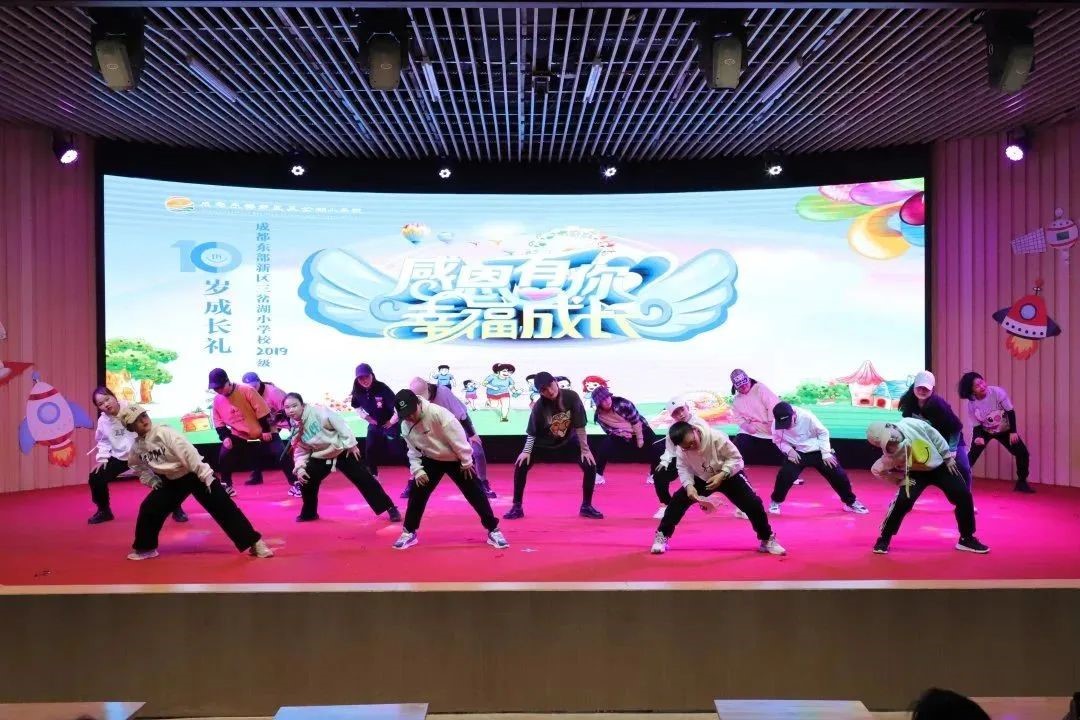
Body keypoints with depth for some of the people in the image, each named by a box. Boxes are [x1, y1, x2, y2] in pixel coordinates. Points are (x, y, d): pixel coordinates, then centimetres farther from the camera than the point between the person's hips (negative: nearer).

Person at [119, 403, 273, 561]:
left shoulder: (163, 432, -21)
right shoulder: (136, 447, -1)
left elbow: (187, 451, -25)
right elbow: (139, 467, 19)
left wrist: (206, 475, -28)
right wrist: (151, 480, 2)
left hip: (195, 474, -6)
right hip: (172, 481, 6)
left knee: (223, 507, -12)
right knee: (148, 509, -1)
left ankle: (255, 543, -12)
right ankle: (144, 548, 23)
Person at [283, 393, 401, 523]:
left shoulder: (318, 411, -23)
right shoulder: (295, 429, -4)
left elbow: (339, 423, -21)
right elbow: (300, 451, 5)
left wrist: (351, 444, -20)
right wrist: (299, 467, -11)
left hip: (342, 451, -5)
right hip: (321, 457, 5)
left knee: (364, 479, -6)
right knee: (306, 481, -2)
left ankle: (390, 508, 0)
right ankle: (309, 513, 24)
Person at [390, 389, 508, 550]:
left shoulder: (437, 412, -30)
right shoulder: (406, 426, -9)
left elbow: (457, 436, -25)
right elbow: (413, 450, 2)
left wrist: (466, 462, -19)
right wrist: (417, 470, -12)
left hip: (456, 459, -4)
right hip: (432, 460, 5)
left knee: (476, 494, -4)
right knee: (417, 494, -1)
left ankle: (493, 531, 8)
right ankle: (409, 532, 18)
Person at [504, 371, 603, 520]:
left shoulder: (571, 397, -28)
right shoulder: (539, 406, -27)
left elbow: (580, 425, -21)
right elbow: (532, 432, -14)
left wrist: (585, 449, -18)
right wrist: (526, 451, -22)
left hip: (569, 439, 1)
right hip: (544, 441, 0)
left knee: (590, 467, -12)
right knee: (521, 465, -13)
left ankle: (586, 507, 8)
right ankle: (517, 507, 3)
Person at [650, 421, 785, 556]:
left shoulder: (716, 437, -35)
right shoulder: (681, 449, -24)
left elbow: (735, 457, -23)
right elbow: (683, 469, -12)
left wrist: (721, 475, -34)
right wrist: (689, 486, -30)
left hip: (729, 475, -2)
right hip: (702, 478, 3)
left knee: (754, 503, -14)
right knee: (678, 501, -11)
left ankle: (767, 540, 9)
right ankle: (662, 536, 4)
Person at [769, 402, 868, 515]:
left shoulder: (806, 416, -28)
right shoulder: (776, 424, -20)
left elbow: (823, 433, -12)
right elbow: (777, 440, -1)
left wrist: (826, 453, -12)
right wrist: (789, 450, -19)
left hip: (818, 451, 0)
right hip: (797, 453, 1)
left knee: (838, 475, -1)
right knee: (784, 476, -17)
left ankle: (851, 502, 21)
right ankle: (775, 501, 7)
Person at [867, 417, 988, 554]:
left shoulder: (912, 424, -30)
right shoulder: (890, 455, -31)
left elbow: (935, 436, -12)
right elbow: (876, 470, -17)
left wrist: (947, 457, -4)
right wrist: (901, 478, -14)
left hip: (940, 465, 3)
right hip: (916, 473, -3)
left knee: (964, 496, 0)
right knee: (903, 501, -21)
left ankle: (967, 539, 20)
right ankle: (883, 539, -3)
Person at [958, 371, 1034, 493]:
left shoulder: (997, 392, -27)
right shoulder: (971, 404, -23)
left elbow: (1010, 411, -18)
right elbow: (977, 426, -14)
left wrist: (1013, 432, -21)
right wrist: (978, 437, -35)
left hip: (1005, 430, 1)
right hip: (985, 431, -1)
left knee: (1022, 453, -5)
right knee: (972, 455, -16)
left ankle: (1021, 483, 13)